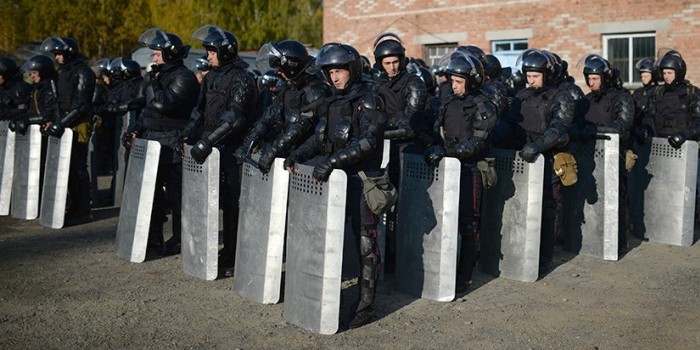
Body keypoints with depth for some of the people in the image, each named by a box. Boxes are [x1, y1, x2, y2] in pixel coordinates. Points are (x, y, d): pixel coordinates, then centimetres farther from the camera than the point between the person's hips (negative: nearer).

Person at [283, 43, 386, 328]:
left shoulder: (368, 102, -9)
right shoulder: (331, 102, 14)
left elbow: (367, 141, -22)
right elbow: (319, 137, 18)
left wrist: (332, 160, -29)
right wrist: (297, 155, 2)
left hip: (362, 181, -7)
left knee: (365, 244, -1)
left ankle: (366, 305, 8)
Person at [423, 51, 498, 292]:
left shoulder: (484, 107, -7)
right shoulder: (450, 101, 15)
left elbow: (475, 142, -18)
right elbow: (439, 130, 17)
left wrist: (446, 151, -27)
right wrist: (436, 147, -1)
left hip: (469, 170, -7)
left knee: (468, 225, -1)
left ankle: (464, 276, 7)